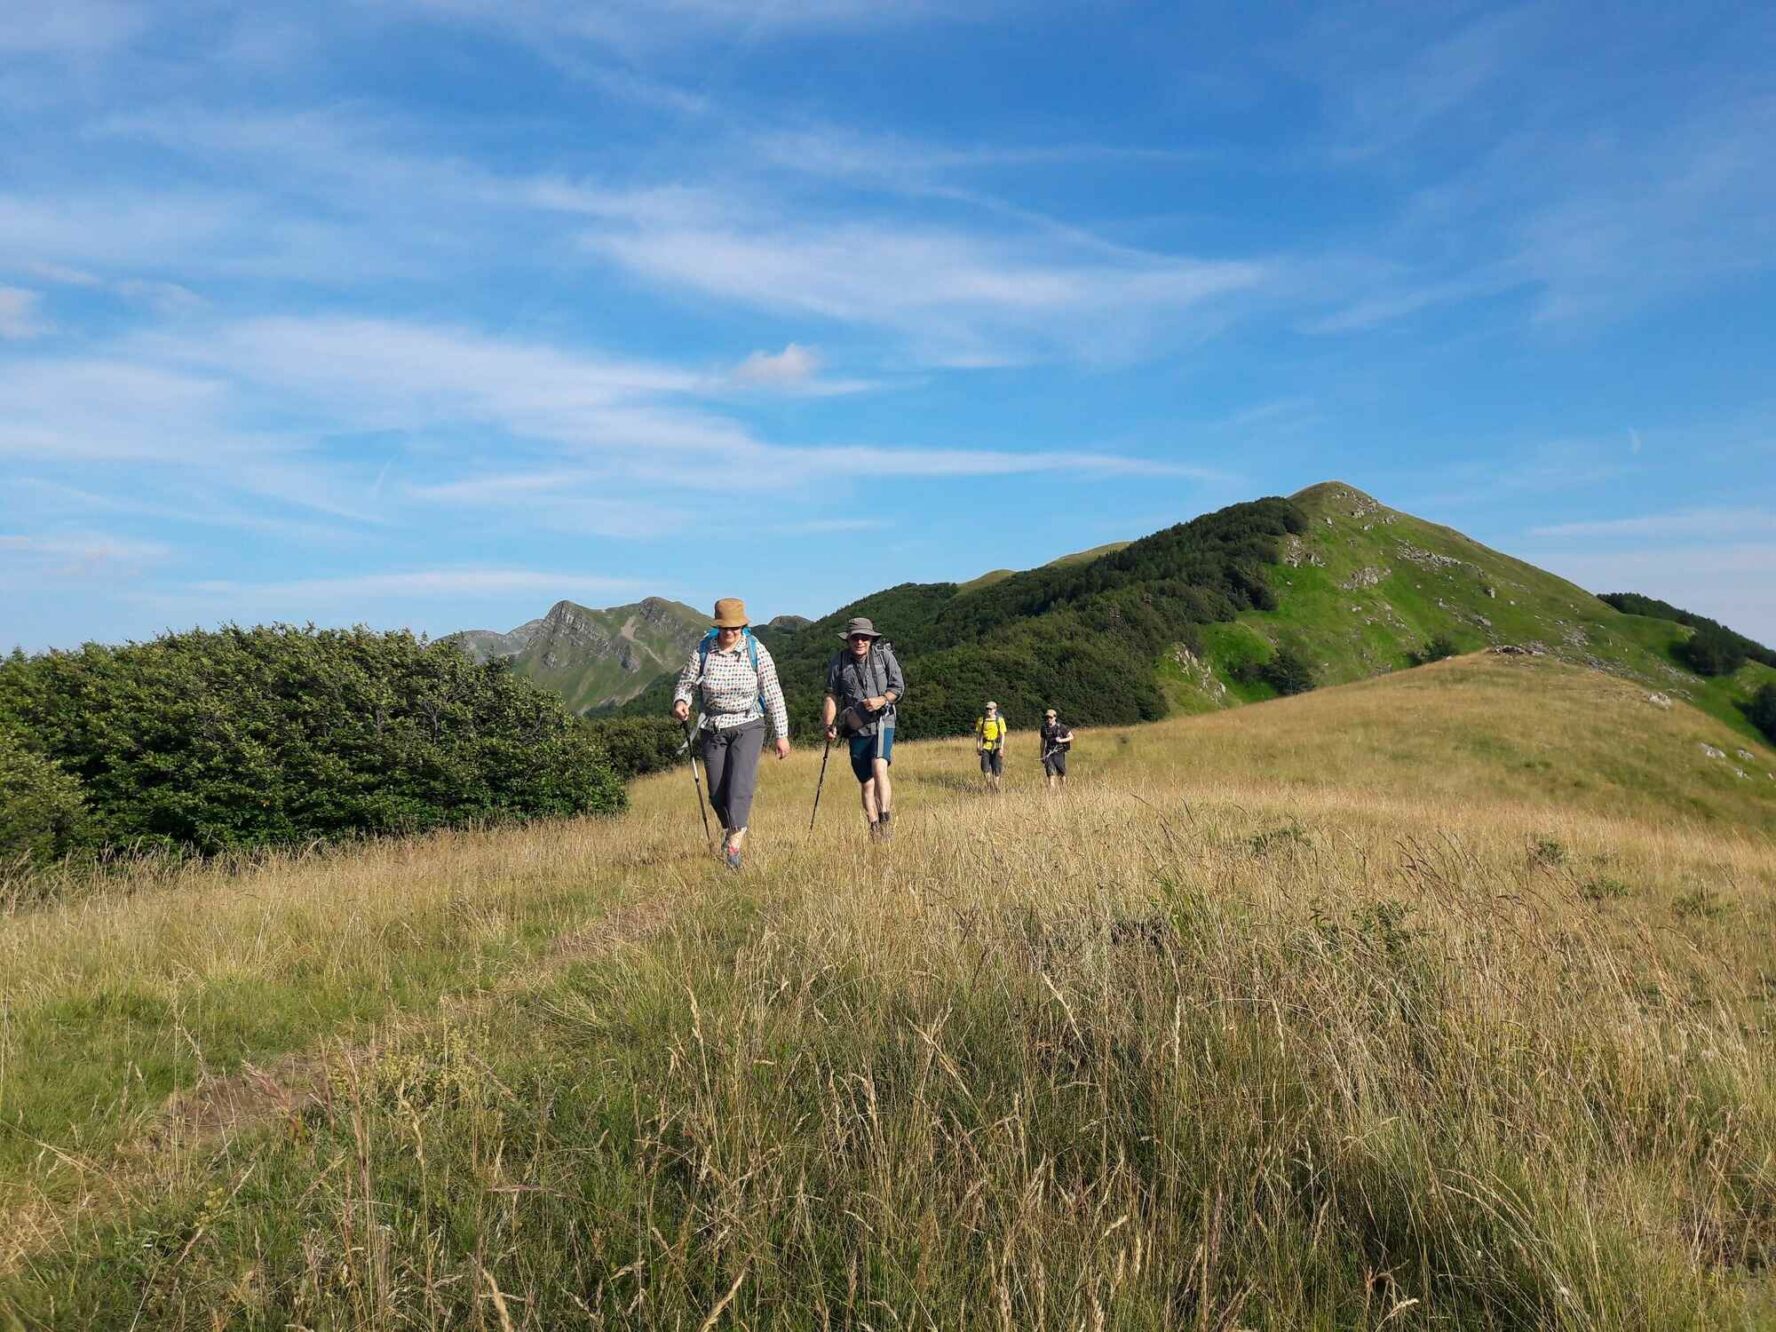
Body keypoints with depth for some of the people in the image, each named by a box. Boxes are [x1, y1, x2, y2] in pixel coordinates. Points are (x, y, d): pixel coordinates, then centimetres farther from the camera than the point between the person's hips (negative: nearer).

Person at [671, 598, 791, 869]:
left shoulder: (756, 651, -8)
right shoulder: (702, 650, -6)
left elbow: (773, 694, -4)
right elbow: (686, 682, 3)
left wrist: (782, 734, -4)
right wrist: (680, 701, -21)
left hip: (747, 726, -2)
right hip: (712, 728, 2)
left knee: (740, 783, -19)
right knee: (717, 793, 8)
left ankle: (734, 840, -18)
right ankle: (732, 827, 36)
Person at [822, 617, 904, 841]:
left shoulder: (884, 655, -2)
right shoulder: (838, 661, 1)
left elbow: (899, 688, 3)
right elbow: (832, 695, 6)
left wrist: (882, 700, -16)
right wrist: (829, 725, -5)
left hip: (882, 723, -2)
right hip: (856, 729, 2)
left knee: (879, 769, -25)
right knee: (867, 783, 7)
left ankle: (886, 820, -22)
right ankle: (874, 829, 17)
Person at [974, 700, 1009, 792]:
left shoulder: (1000, 720, -3)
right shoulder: (981, 720, 2)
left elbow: (1002, 735, -5)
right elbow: (978, 734, 9)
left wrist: (1001, 748, -12)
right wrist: (977, 747, 5)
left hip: (996, 747, -1)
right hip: (986, 747, 1)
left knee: (996, 768, 1)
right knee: (985, 766, -14)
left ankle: (996, 788, 17)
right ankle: (989, 784, 7)